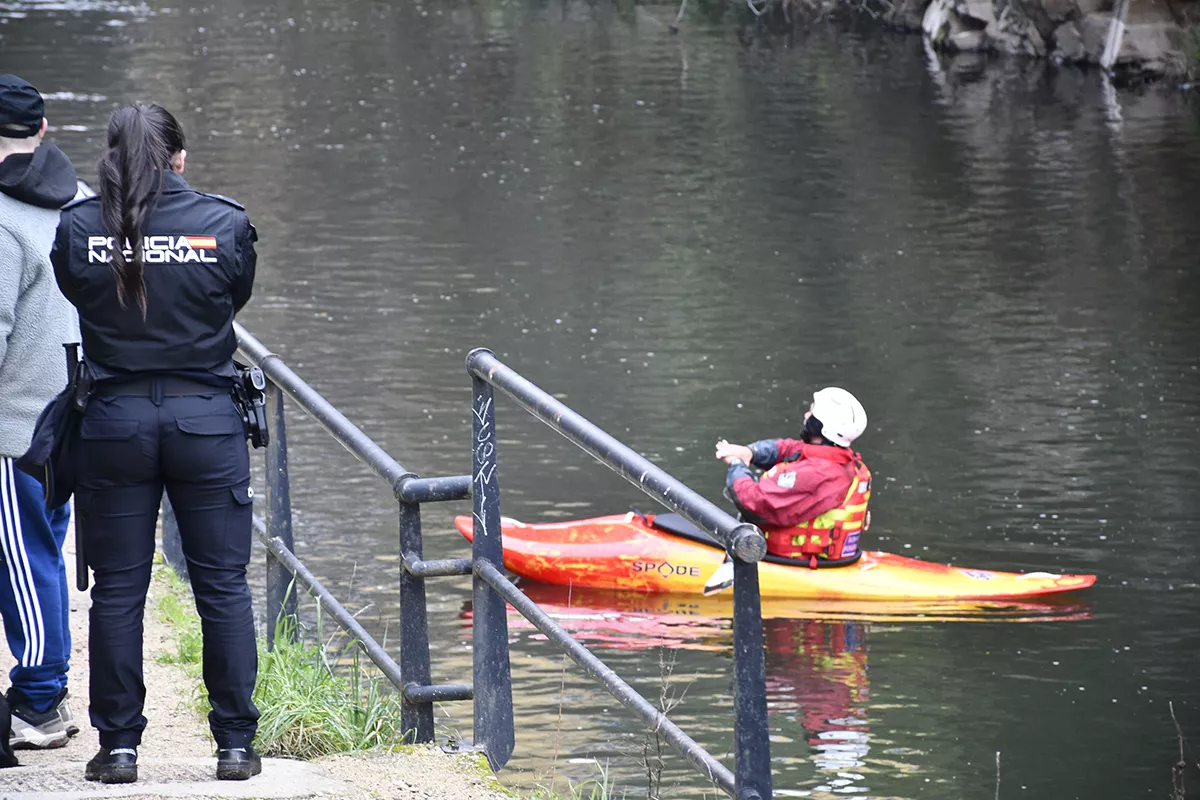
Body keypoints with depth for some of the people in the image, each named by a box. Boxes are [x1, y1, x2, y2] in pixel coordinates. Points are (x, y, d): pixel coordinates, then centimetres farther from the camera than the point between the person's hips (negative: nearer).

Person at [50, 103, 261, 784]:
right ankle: (236, 743, 9)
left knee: (118, 589, 8)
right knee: (223, 585, 7)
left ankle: (119, 745, 9)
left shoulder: (78, 228, -6)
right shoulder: (224, 224, -6)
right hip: (207, 415, 0)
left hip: (114, 418, 0)